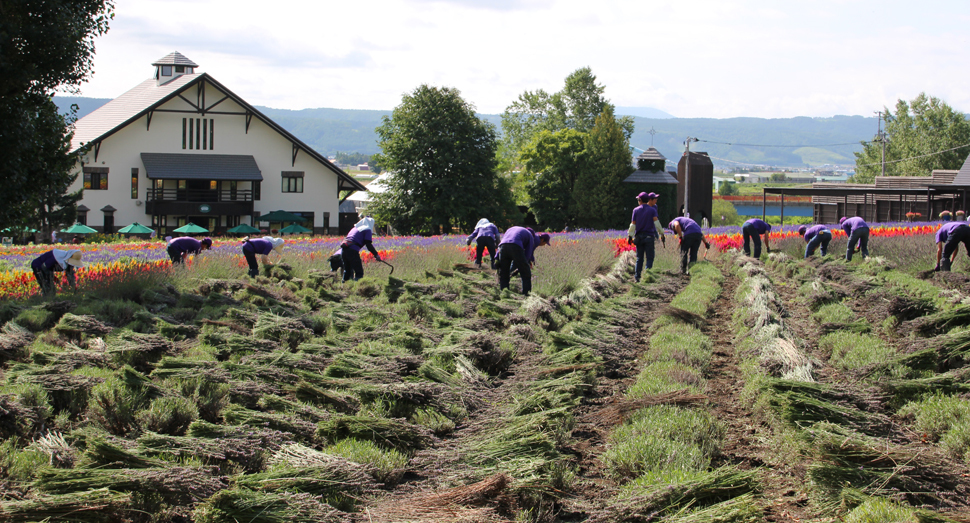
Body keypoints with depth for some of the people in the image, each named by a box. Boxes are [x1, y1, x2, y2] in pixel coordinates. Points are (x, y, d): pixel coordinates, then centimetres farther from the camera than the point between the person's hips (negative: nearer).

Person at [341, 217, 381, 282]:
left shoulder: (355, 228, 27)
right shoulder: (367, 230, 5)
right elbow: (369, 245, -5)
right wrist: (376, 255, 0)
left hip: (344, 250, 7)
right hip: (352, 251, -7)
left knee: (347, 271, 20)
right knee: (359, 272, -3)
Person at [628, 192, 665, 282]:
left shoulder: (636, 210, 5)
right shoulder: (652, 210, 0)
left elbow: (633, 224, 3)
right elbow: (656, 223, -9)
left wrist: (630, 236, 7)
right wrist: (662, 234, -8)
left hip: (639, 236, 3)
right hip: (649, 236, -3)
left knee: (639, 258, 9)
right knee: (649, 258, 0)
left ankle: (637, 277, 4)